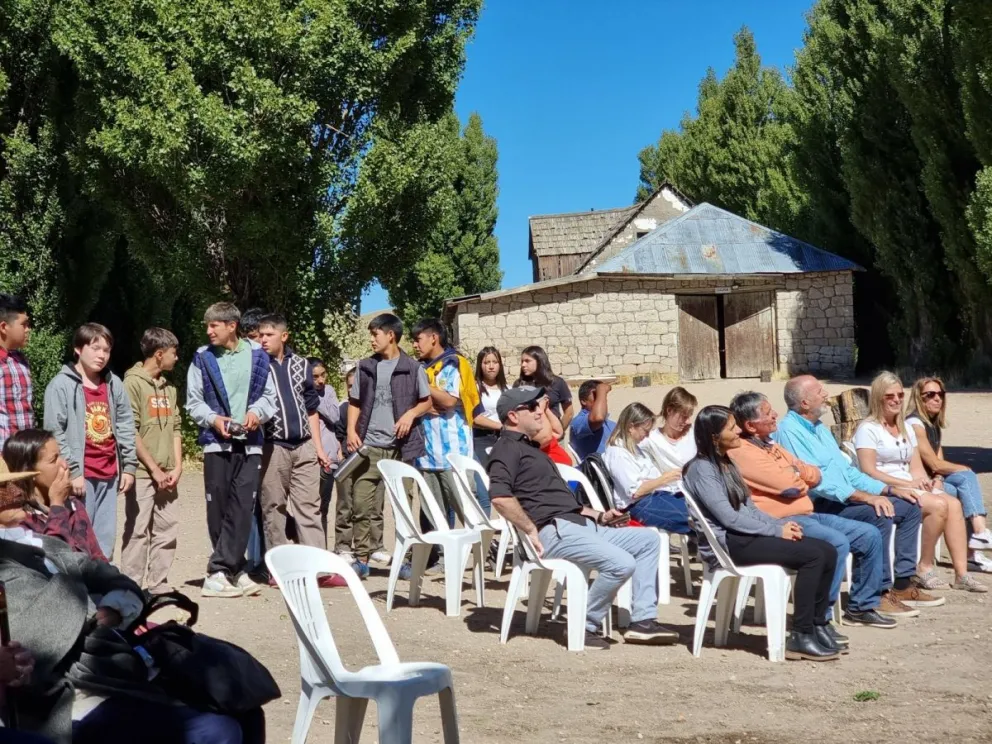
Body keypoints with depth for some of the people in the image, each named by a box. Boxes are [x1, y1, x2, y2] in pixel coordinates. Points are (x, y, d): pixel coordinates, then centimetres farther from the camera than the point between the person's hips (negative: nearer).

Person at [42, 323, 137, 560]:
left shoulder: (114, 384, 10)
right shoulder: (61, 385, -6)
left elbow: (126, 426, 14)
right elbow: (55, 433, -10)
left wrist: (129, 466, 9)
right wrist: (72, 471, -13)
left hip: (109, 475, 5)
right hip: (79, 476, -5)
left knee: (106, 539, 8)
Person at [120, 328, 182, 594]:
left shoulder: (168, 387, 16)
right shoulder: (133, 383, -7)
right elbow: (130, 432, -12)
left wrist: (177, 467, 3)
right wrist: (155, 470, -12)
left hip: (166, 475, 7)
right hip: (142, 473, -7)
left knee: (167, 531, 6)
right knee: (137, 531, -5)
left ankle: (159, 586, 14)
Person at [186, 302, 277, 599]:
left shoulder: (257, 356, 5)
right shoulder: (202, 358, 4)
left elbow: (270, 395, 11)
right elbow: (193, 402, 6)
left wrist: (257, 412, -9)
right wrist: (213, 419, -11)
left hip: (249, 443, 1)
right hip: (216, 443, 0)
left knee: (242, 509, -5)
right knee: (218, 509, 0)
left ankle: (219, 573, -3)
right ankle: (235, 570, 10)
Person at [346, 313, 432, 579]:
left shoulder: (412, 368, 2)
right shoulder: (365, 367, 11)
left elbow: (427, 402, 7)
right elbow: (355, 403, 14)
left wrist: (410, 414, -11)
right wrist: (352, 431, -1)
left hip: (401, 445, -2)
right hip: (369, 446, 2)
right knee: (363, 504, -3)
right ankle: (362, 559, 2)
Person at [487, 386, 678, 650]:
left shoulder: (530, 447, 27)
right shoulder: (507, 448, -5)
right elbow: (500, 497, -24)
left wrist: (598, 516, 20)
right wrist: (531, 530, -19)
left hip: (579, 523, 11)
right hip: (553, 531, -11)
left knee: (647, 540, 9)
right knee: (621, 562, -26)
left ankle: (642, 621, 3)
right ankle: (585, 628, -11)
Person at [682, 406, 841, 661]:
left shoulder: (727, 463, 18)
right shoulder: (701, 469, -11)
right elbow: (729, 518, -17)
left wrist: (781, 524, 0)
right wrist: (776, 531, -14)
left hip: (744, 535, 9)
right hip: (725, 543, -9)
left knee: (827, 551, -6)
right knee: (813, 556, -23)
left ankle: (818, 625, 4)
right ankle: (801, 638, -19)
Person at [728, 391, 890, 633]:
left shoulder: (771, 446, 18)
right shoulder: (742, 452, -14)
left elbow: (814, 476, 17)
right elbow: (790, 486, -18)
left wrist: (798, 472, -4)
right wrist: (802, 480, 4)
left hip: (806, 514, 10)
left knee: (869, 535, 5)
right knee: (836, 542, -31)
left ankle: (862, 604, 18)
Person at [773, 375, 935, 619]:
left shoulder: (820, 428, 18)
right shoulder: (789, 431, -14)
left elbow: (846, 469, 22)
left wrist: (888, 489, 12)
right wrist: (864, 497, -28)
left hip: (845, 497, 11)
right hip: (819, 507, -11)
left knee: (909, 507, 8)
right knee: (878, 516, -31)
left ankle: (902, 584, 8)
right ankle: (878, 595, -25)